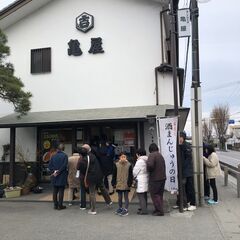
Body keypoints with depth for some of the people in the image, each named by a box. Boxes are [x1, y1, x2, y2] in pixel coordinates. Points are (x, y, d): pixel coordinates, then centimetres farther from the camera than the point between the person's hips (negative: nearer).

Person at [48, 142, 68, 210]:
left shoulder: (53, 156, 5)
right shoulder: (64, 155, -8)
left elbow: (49, 165, 1)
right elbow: (64, 166, -15)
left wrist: (54, 171, -4)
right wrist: (58, 172, -9)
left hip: (54, 177, 4)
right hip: (62, 176, -4)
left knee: (55, 191, 11)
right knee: (61, 191, 2)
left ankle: (55, 205, 16)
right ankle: (60, 205, 4)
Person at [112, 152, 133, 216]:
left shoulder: (129, 165, -6)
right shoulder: (116, 165, -2)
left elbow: (130, 175, -2)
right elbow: (114, 175, 3)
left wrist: (129, 183, -8)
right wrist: (114, 183, 0)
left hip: (126, 184, -2)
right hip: (119, 184, 2)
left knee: (126, 197, 6)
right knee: (119, 197, 13)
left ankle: (126, 210, 13)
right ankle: (120, 209, 27)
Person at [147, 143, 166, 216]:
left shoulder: (152, 155, -12)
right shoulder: (160, 155, 15)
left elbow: (150, 165, -29)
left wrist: (149, 170, -8)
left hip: (155, 178, -9)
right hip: (162, 177, 9)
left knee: (154, 194, 0)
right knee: (159, 194, 16)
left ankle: (159, 211, 1)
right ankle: (159, 209, 22)